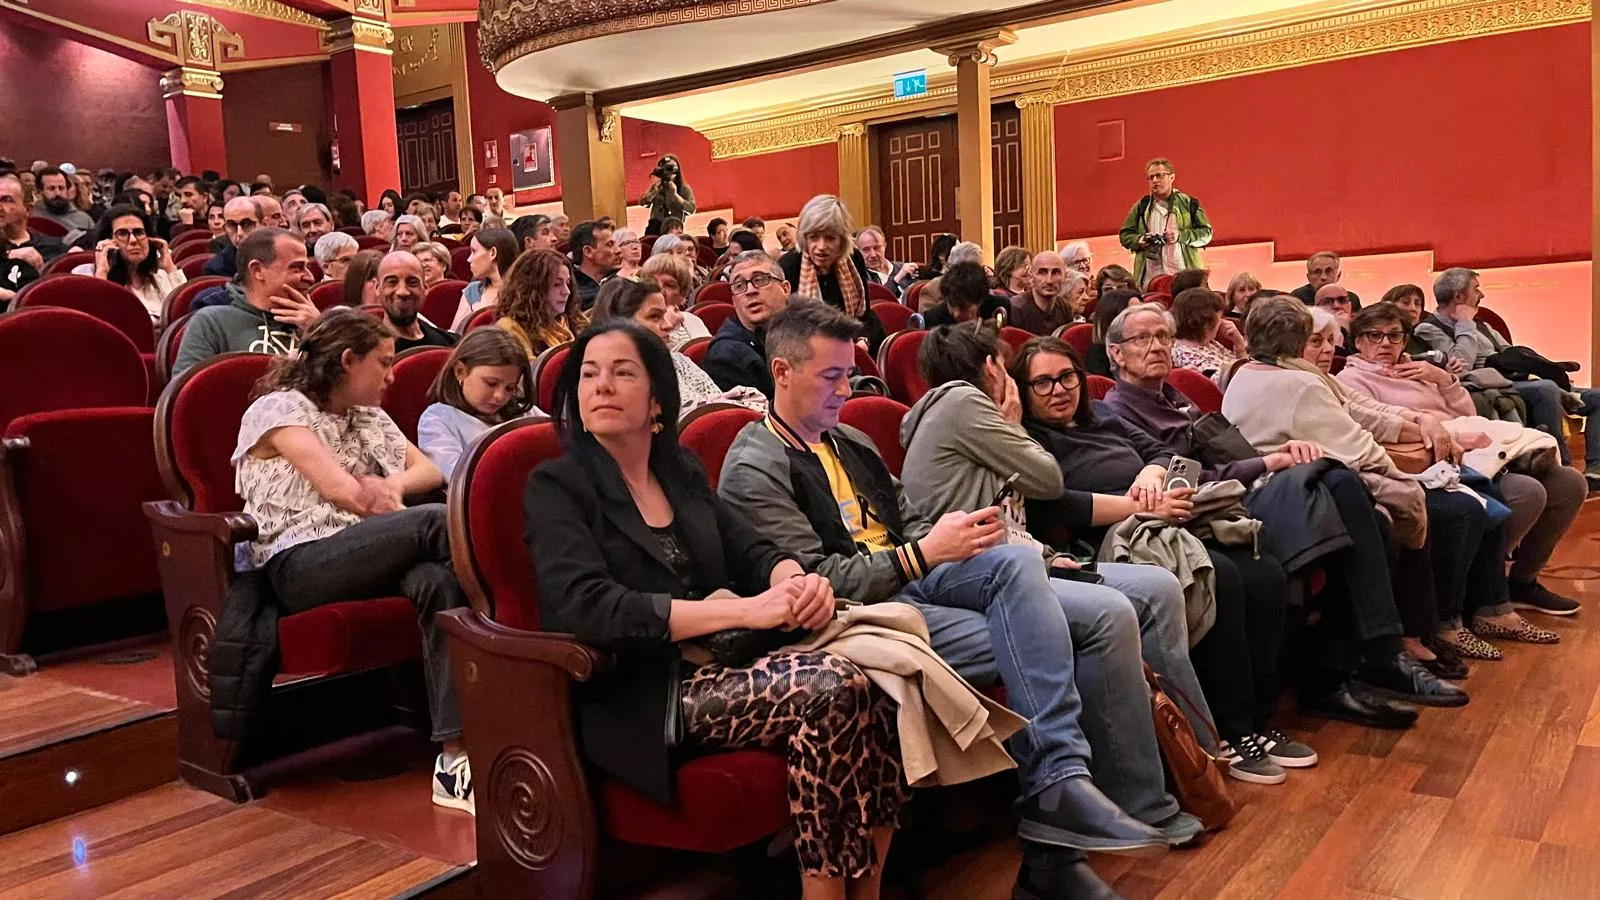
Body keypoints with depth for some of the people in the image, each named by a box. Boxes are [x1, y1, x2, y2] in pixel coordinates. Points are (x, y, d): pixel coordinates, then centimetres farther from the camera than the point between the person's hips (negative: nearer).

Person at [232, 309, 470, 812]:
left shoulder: (370, 418, 27)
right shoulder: (278, 409, 5)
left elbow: (430, 471, 19)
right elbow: (342, 490, -7)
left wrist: (390, 485, 0)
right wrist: (402, 513, 4)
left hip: (368, 557, 6)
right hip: (301, 564, -5)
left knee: (438, 579, -32)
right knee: (439, 523, -30)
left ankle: (456, 759, -39)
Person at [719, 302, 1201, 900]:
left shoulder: (850, 442, 21)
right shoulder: (755, 469, -6)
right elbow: (816, 583, -14)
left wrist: (954, 534, 0)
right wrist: (925, 553, -18)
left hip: (918, 579, 8)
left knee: (1108, 616, -13)